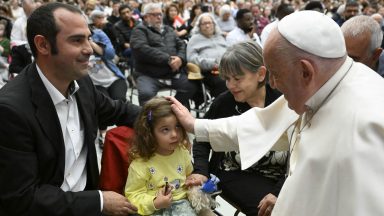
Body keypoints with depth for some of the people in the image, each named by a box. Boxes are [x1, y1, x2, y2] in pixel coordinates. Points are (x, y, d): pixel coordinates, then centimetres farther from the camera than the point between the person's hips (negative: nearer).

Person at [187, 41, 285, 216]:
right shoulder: (224, 102, -6)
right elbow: (203, 139, 9)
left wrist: (279, 191, -21)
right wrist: (200, 171, -8)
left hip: (280, 176, 2)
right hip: (236, 174, -1)